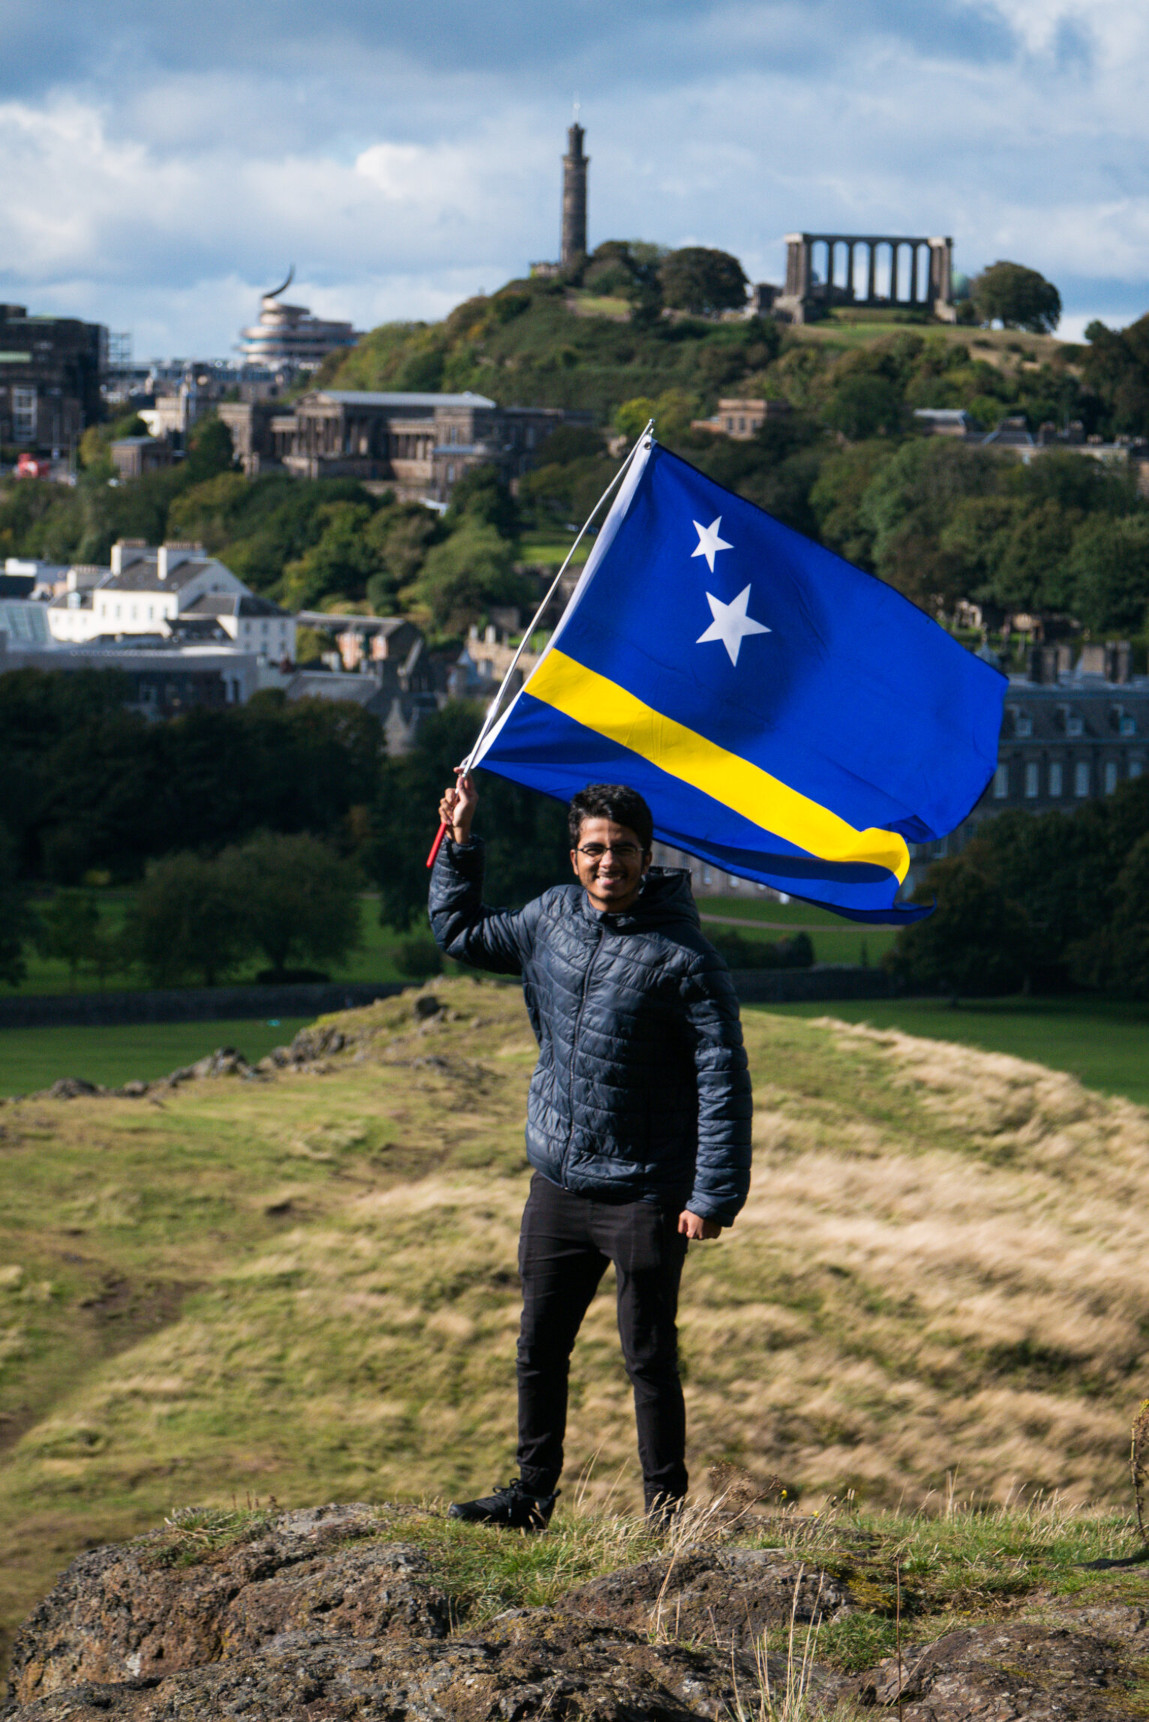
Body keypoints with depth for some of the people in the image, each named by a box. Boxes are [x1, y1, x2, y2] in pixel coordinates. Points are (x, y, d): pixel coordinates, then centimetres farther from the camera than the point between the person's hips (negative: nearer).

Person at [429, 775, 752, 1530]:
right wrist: (460, 843, 14)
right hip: (557, 1185, 6)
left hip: (644, 1197, -6)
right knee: (539, 1350, 14)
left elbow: (724, 1081, -13)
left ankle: (667, 1511, 11)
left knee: (649, 1359, 0)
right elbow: (460, 933, 24)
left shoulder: (683, 958, -13)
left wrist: (713, 1196, -17)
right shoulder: (551, 918, 5)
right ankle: (533, 1495, 28)